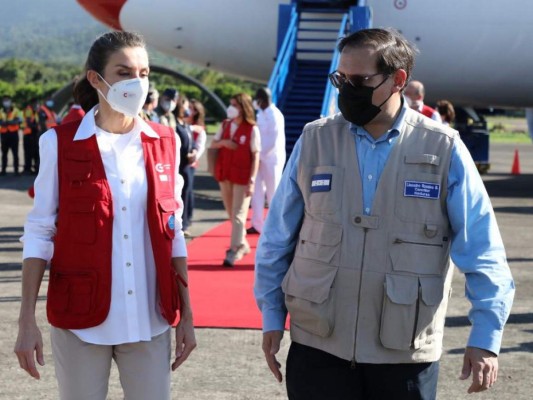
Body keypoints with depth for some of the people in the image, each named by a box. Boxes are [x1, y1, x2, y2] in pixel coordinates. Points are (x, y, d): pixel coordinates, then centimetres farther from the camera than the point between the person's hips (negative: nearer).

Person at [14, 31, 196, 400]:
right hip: (80, 320, -2)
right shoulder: (61, 144, -4)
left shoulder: (165, 144, 4)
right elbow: (39, 234, -3)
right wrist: (27, 320, -8)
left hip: (149, 321, 2)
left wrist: (186, 315, 7)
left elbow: (173, 234, 9)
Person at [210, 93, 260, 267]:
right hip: (224, 174, 6)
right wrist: (223, 142, -12)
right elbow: (213, 145, 11)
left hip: (242, 176, -6)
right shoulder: (225, 125, 6)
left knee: (238, 214, -4)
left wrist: (252, 180, -17)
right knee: (231, 213, 14)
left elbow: (256, 156, -12)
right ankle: (242, 243, 29)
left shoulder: (252, 129, -11)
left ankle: (234, 250, -1)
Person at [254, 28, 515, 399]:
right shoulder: (314, 141, 2)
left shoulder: (444, 150, -3)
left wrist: (486, 338, -7)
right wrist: (272, 316, 7)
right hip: (317, 350, 1)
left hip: (406, 356, -1)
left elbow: (482, 253, -2)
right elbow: (277, 240, 9)